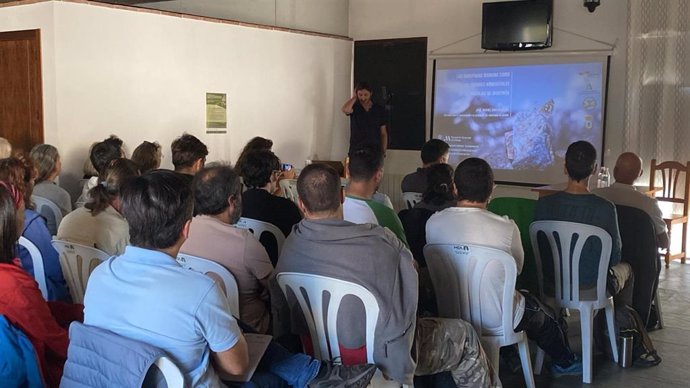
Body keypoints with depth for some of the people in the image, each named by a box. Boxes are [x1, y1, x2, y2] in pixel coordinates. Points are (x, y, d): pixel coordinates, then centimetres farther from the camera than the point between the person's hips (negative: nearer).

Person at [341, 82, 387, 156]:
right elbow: (345, 109, -24)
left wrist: (383, 151, 1)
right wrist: (354, 97, -8)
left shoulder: (379, 110, 6)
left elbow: (383, 133, 9)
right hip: (356, 151, -1)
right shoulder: (354, 107, 2)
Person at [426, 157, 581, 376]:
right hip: (498, 321, -4)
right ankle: (564, 362, 52)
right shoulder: (506, 228, -23)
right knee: (545, 314, 28)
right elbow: (517, 268, -2)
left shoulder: (433, 223, -14)